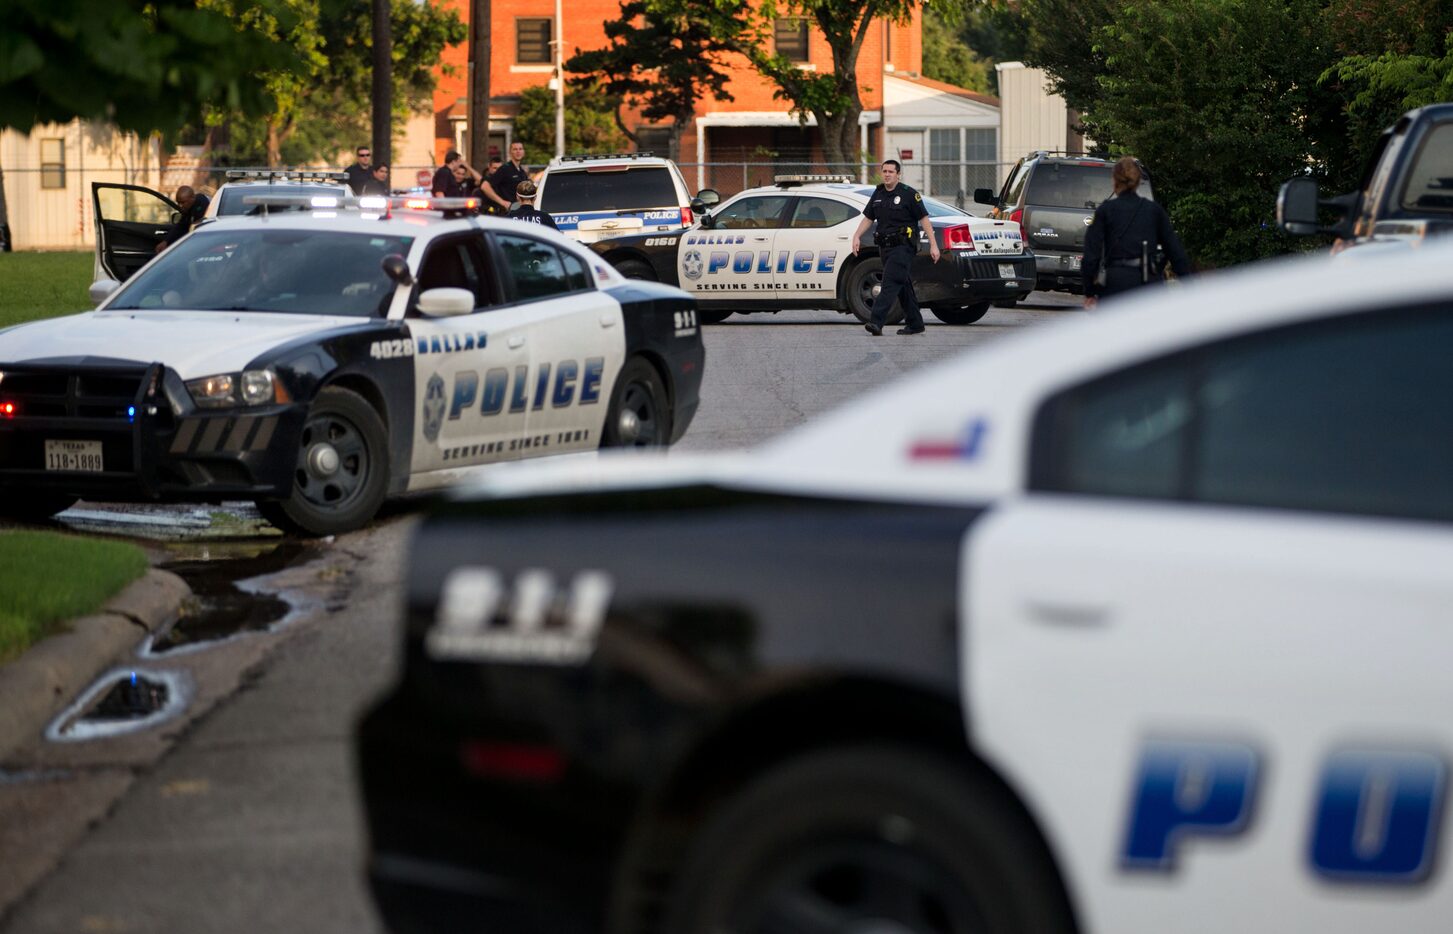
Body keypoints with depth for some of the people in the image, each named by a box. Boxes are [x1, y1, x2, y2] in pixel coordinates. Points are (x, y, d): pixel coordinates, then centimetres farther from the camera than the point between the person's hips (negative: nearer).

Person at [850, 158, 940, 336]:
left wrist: (933, 244, -11)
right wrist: (857, 236, -1)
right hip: (885, 247, 7)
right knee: (903, 285, 13)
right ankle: (915, 323, 21)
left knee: (891, 283, -17)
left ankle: (876, 322, -28)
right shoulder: (878, 194, 13)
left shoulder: (909, 194, -6)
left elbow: (924, 219, -7)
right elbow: (868, 218, 16)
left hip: (903, 246, -7)